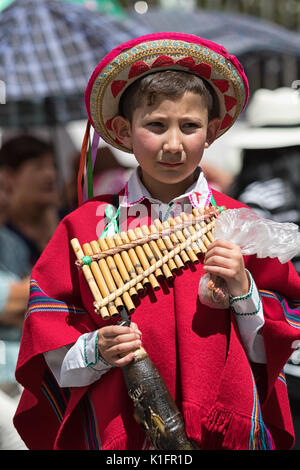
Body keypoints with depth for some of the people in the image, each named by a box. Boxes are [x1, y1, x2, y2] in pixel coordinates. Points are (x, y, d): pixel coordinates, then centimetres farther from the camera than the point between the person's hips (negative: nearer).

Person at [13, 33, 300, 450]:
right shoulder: (89, 225, -1)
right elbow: (47, 344, 2)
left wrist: (243, 291, -10)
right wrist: (93, 353, -16)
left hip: (229, 430, 1)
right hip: (117, 432, 0)